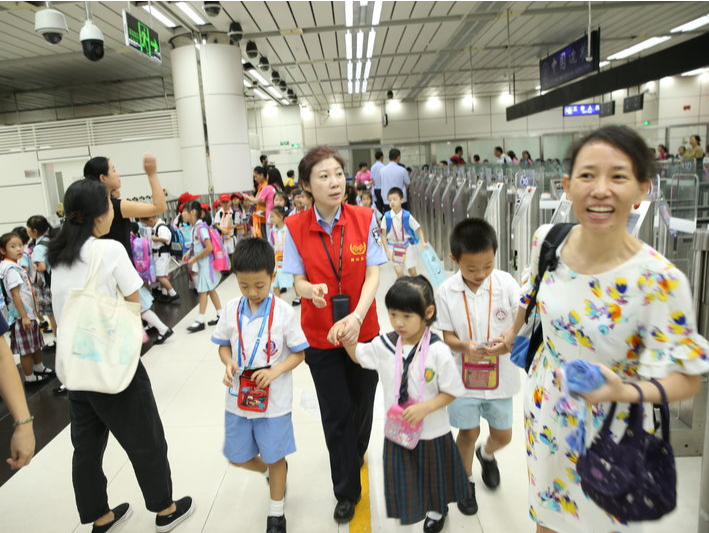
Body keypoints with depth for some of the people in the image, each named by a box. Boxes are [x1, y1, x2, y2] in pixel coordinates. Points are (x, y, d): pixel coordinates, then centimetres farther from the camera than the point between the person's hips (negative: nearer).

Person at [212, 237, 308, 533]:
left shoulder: (284, 312, -15)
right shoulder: (232, 309, -6)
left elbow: (298, 353, -8)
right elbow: (224, 345, 6)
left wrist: (275, 371, -24)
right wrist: (229, 363, -14)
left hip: (274, 400, -4)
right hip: (238, 397, 4)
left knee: (275, 457, 12)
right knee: (237, 457, 18)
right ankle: (271, 471, 49)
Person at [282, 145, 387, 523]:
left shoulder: (364, 219, -9)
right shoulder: (295, 227, -9)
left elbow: (373, 274, -12)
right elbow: (298, 281, -6)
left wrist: (356, 316, -27)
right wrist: (312, 290, -30)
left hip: (362, 330, 1)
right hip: (320, 335, -1)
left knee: (361, 404, 19)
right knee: (335, 414, 9)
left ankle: (355, 456, 52)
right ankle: (347, 491, 31)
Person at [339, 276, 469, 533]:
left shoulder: (438, 351, -23)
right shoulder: (384, 344, -10)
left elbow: (451, 392, -14)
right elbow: (358, 356, 8)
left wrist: (424, 408, -28)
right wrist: (347, 338, -10)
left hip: (432, 433, -2)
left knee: (433, 477, 24)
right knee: (403, 478, 17)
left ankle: (436, 510, 55)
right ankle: (410, 511, 47)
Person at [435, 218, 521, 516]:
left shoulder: (506, 284, -14)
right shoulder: (446, 292, -14)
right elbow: (447, 337, -8)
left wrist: (509, 343, -32)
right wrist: (466, 346, -29)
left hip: (500, 376, 1)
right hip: (464, 376, -1)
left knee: (502, 435, 16)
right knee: (468, 432, 14)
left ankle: (486, 455, 53)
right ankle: (466, 480, 43)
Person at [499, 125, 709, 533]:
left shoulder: (660, 280, -29)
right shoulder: (547, 239, -15)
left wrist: (623, 390, -39)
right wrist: (515, 329, 18)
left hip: (610, 431, -3)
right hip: (545, 407, 4)